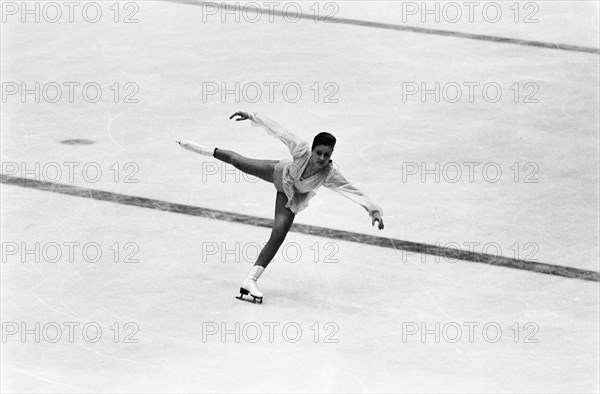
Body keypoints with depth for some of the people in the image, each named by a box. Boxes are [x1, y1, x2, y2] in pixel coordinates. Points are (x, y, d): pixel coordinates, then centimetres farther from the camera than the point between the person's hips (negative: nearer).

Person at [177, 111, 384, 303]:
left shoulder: (330, 176, -41)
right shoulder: (302, 151, -41)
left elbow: (352, 191, -47)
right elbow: (278, 130, -34)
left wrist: (374, 210, -57)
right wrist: (252, 116, -32)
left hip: (292, 197, -1)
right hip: (281, 172, 1)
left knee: (278, 237, -9)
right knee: (238, 161, 22)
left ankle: (251, 280, 1)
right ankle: (208, 151, 54)